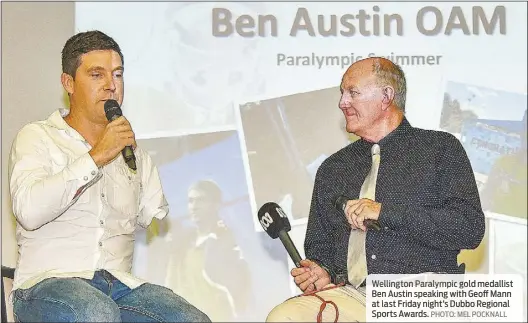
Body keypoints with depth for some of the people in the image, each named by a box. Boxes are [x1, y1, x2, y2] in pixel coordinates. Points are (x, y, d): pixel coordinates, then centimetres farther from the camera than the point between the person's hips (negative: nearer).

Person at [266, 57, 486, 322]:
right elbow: (319, 244, 27)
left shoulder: (441, 148, 9)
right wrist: (322, 271, 3)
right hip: (349, 293, 4)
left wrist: (387, 213, -9)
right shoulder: (332, 168, 23)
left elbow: (470, 229, -4)